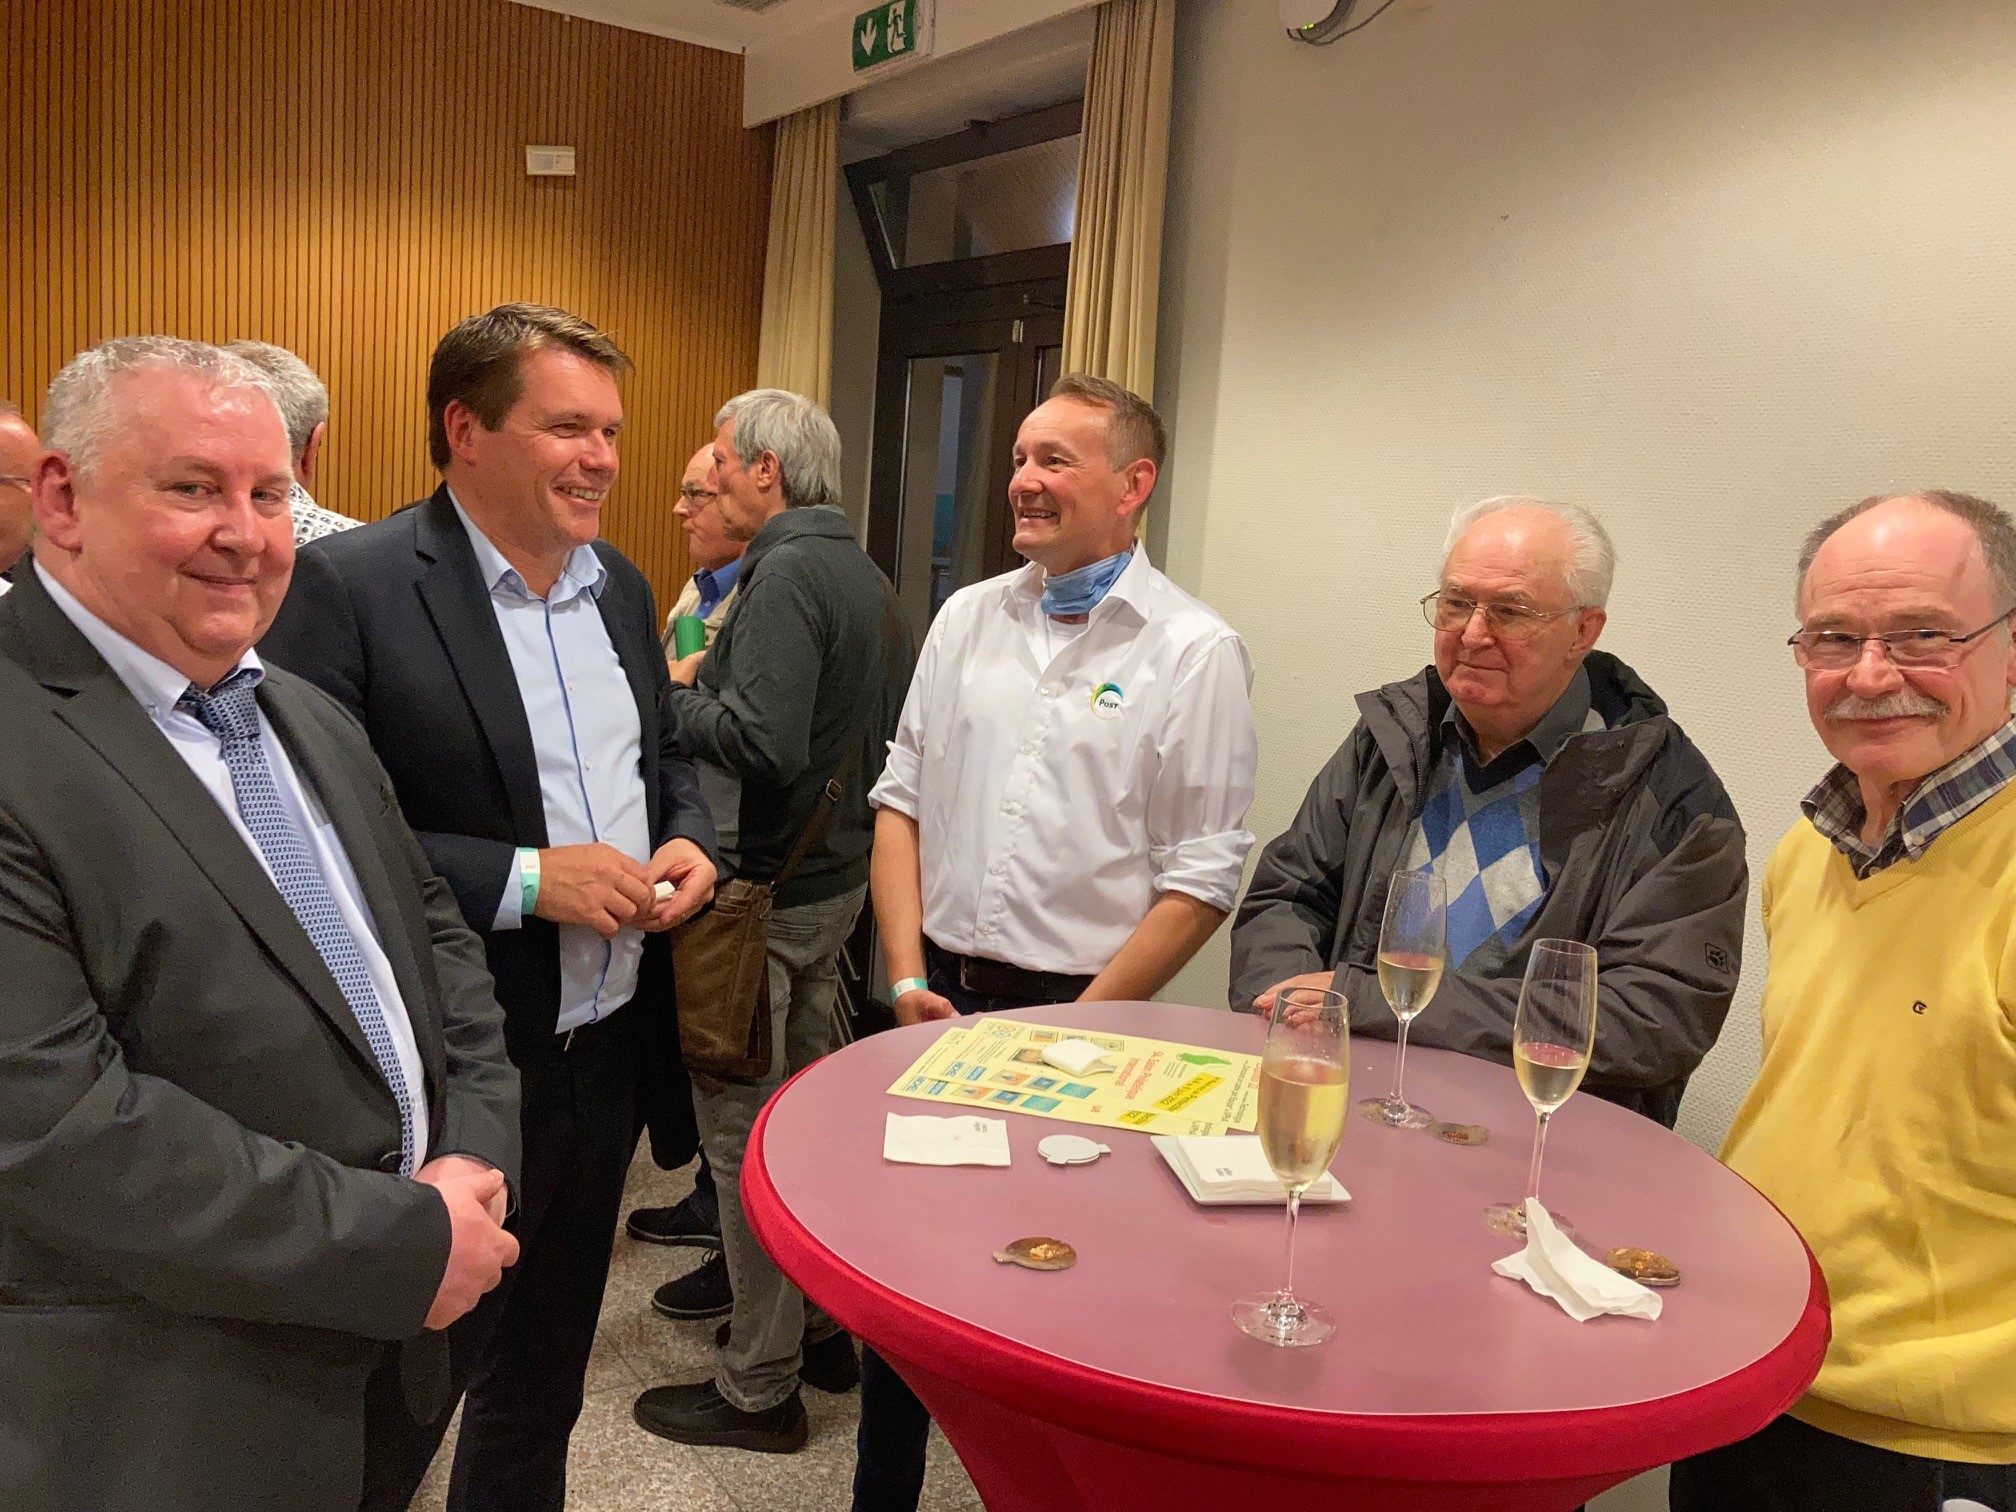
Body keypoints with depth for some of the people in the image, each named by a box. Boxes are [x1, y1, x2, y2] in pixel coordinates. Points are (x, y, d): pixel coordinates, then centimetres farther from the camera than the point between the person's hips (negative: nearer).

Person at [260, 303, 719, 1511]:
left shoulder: (621, 585, 6)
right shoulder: (348, 586, -16)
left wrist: (691, 840, -3)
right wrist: (525, 879, -24)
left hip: (612, 1055, 6)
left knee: (543, 1378, 25)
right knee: (400, 1408, 15)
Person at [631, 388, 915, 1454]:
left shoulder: (786, 573, -18)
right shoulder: (864, 574, 10)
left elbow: (764, 743, -28)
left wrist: (671, 693, -13)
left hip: (769, 892, -10)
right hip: (839, 877, 10)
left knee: (745, 1134, 2)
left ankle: (758, 1387, 16)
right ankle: (829, 1329, 35)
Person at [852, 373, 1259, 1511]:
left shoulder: (1196, 651, -8)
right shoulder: (968, 618, 7)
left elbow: (1203, 879, -10)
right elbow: (903, 799, 9)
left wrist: (1072, 1032, -13)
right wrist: (910, 978, -1)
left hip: (1082, 1006, -4)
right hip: (938, 999, 5)